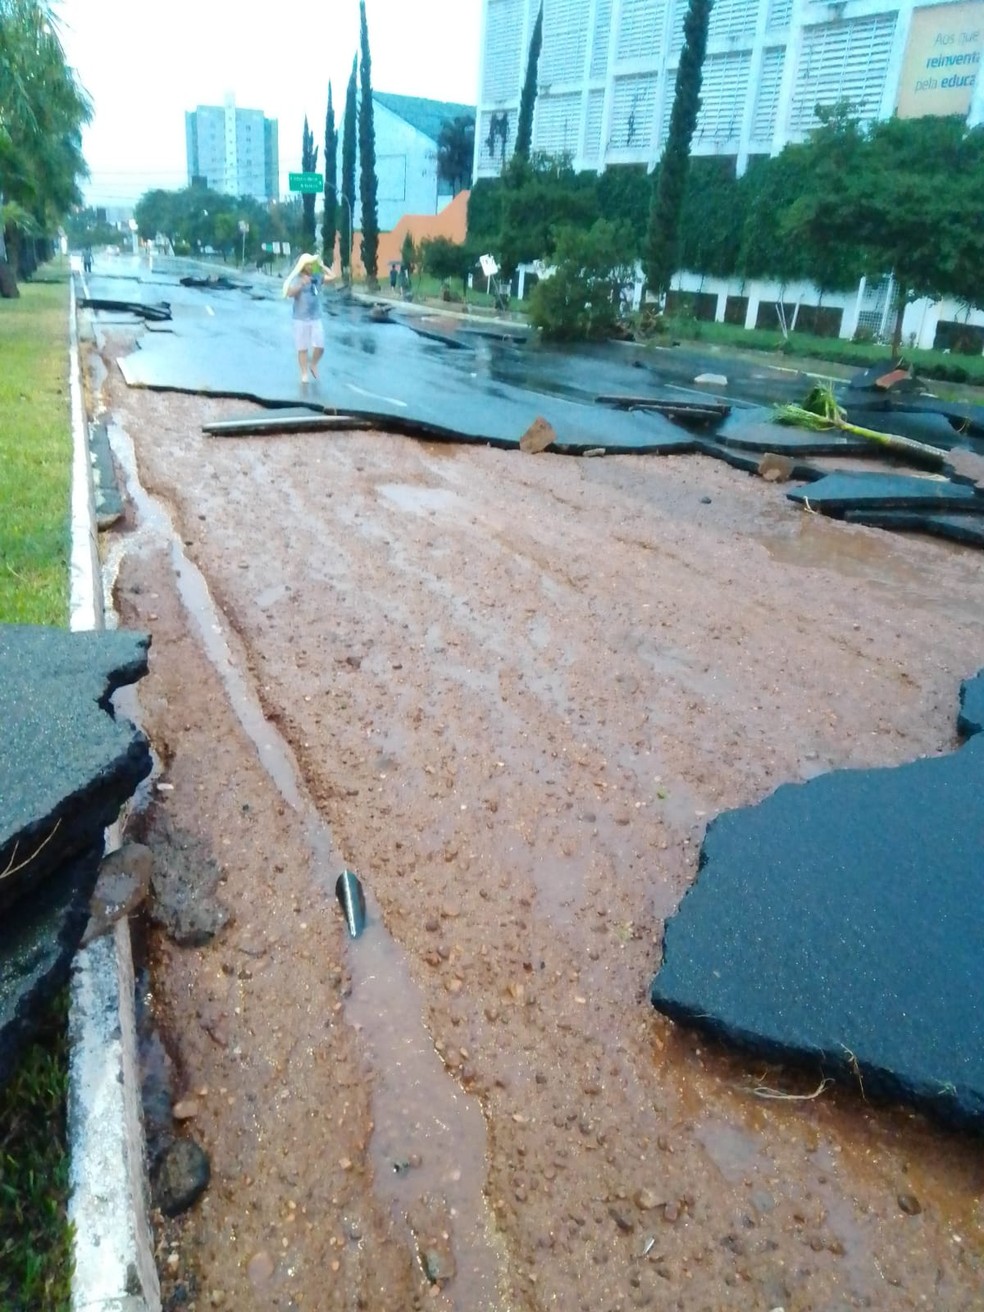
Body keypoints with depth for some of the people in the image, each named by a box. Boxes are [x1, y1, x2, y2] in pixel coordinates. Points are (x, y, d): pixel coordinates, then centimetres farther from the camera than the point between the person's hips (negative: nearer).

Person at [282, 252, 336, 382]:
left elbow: (332, 276, 4)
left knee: (320, 347, -1)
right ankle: (304, 373, 13)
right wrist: (301, 284, -31)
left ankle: (313, 365, 26)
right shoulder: (296, 279, -6)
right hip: (301, 319, -3)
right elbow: (289, 294, -19)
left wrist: (321, 266, 0)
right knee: (303, 348, 2)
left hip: (316, 319, 3)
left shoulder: (317, 277, 6)